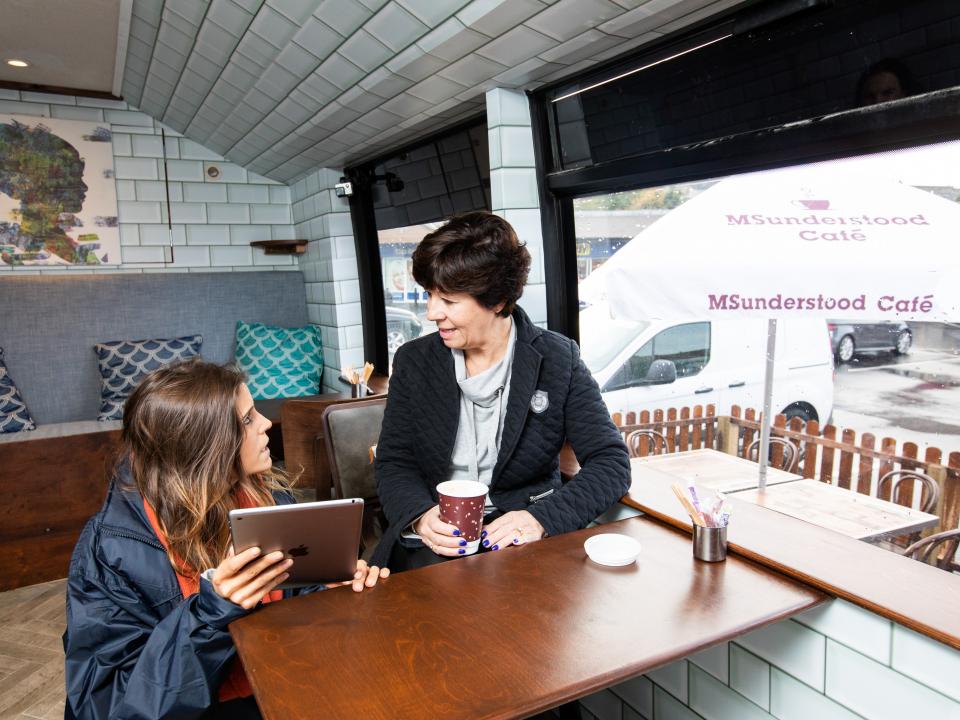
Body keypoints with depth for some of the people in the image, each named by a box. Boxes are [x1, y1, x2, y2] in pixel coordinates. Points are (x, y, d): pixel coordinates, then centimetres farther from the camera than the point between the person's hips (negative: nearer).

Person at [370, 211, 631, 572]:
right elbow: (392, 463, 4)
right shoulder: (413, 361, 3)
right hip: (433, 541, 1)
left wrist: (542, 518, -23)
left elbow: (611, 463, -7)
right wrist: (421, 515, -18)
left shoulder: (559, 360, -4)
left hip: (520, 538, 0)